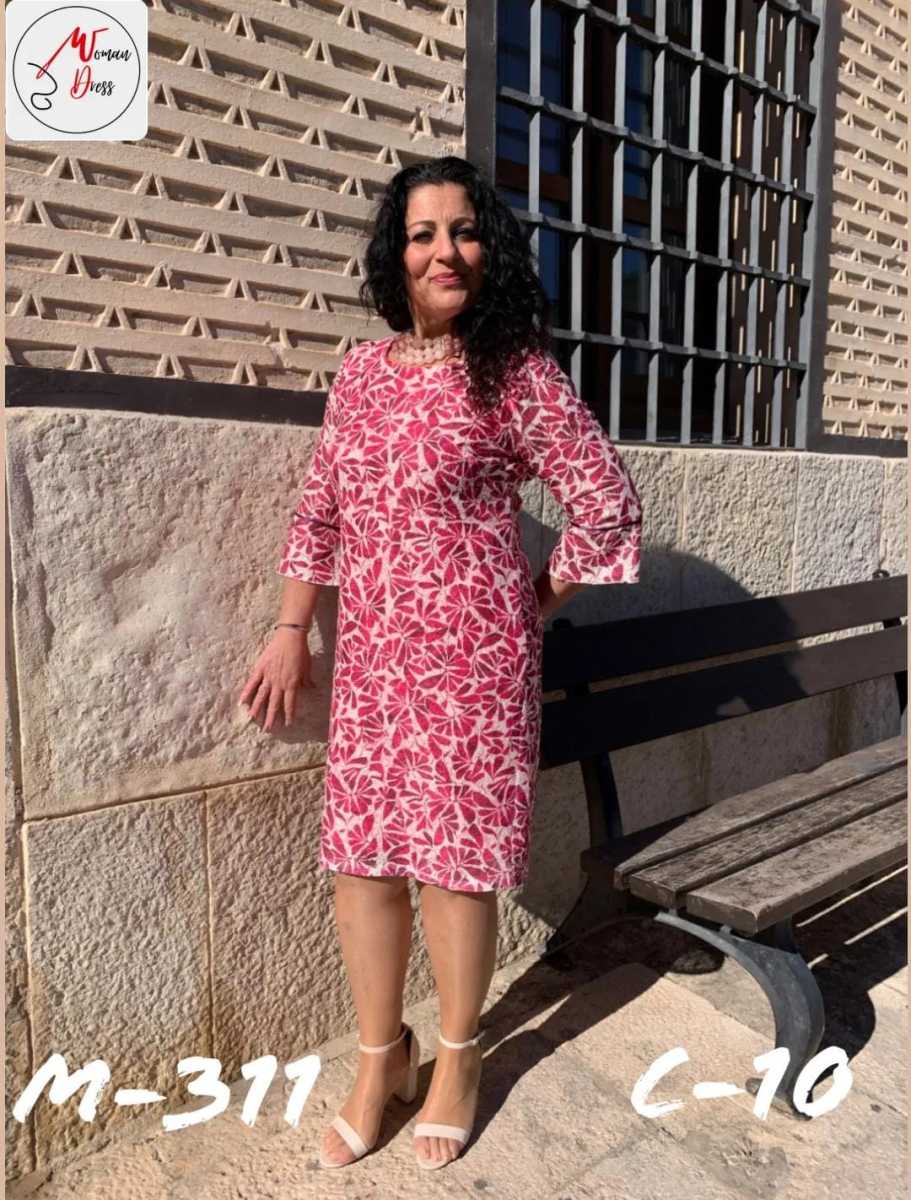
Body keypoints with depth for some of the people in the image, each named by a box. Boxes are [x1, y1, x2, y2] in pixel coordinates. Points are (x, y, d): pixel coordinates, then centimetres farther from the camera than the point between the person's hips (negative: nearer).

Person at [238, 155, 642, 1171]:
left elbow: (608, 503, -4)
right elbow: (319, 511, 13)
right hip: (370, 659, 5)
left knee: (452, 862, 7)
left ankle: (457, 1059, 34)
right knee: (359, 859, 10)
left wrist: (532, 607, 1)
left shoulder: (516, 372, -6)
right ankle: (381, 1056, 33)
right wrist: (291, 631, 11)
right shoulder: (361, 370, 9)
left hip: (472, 660, -4)